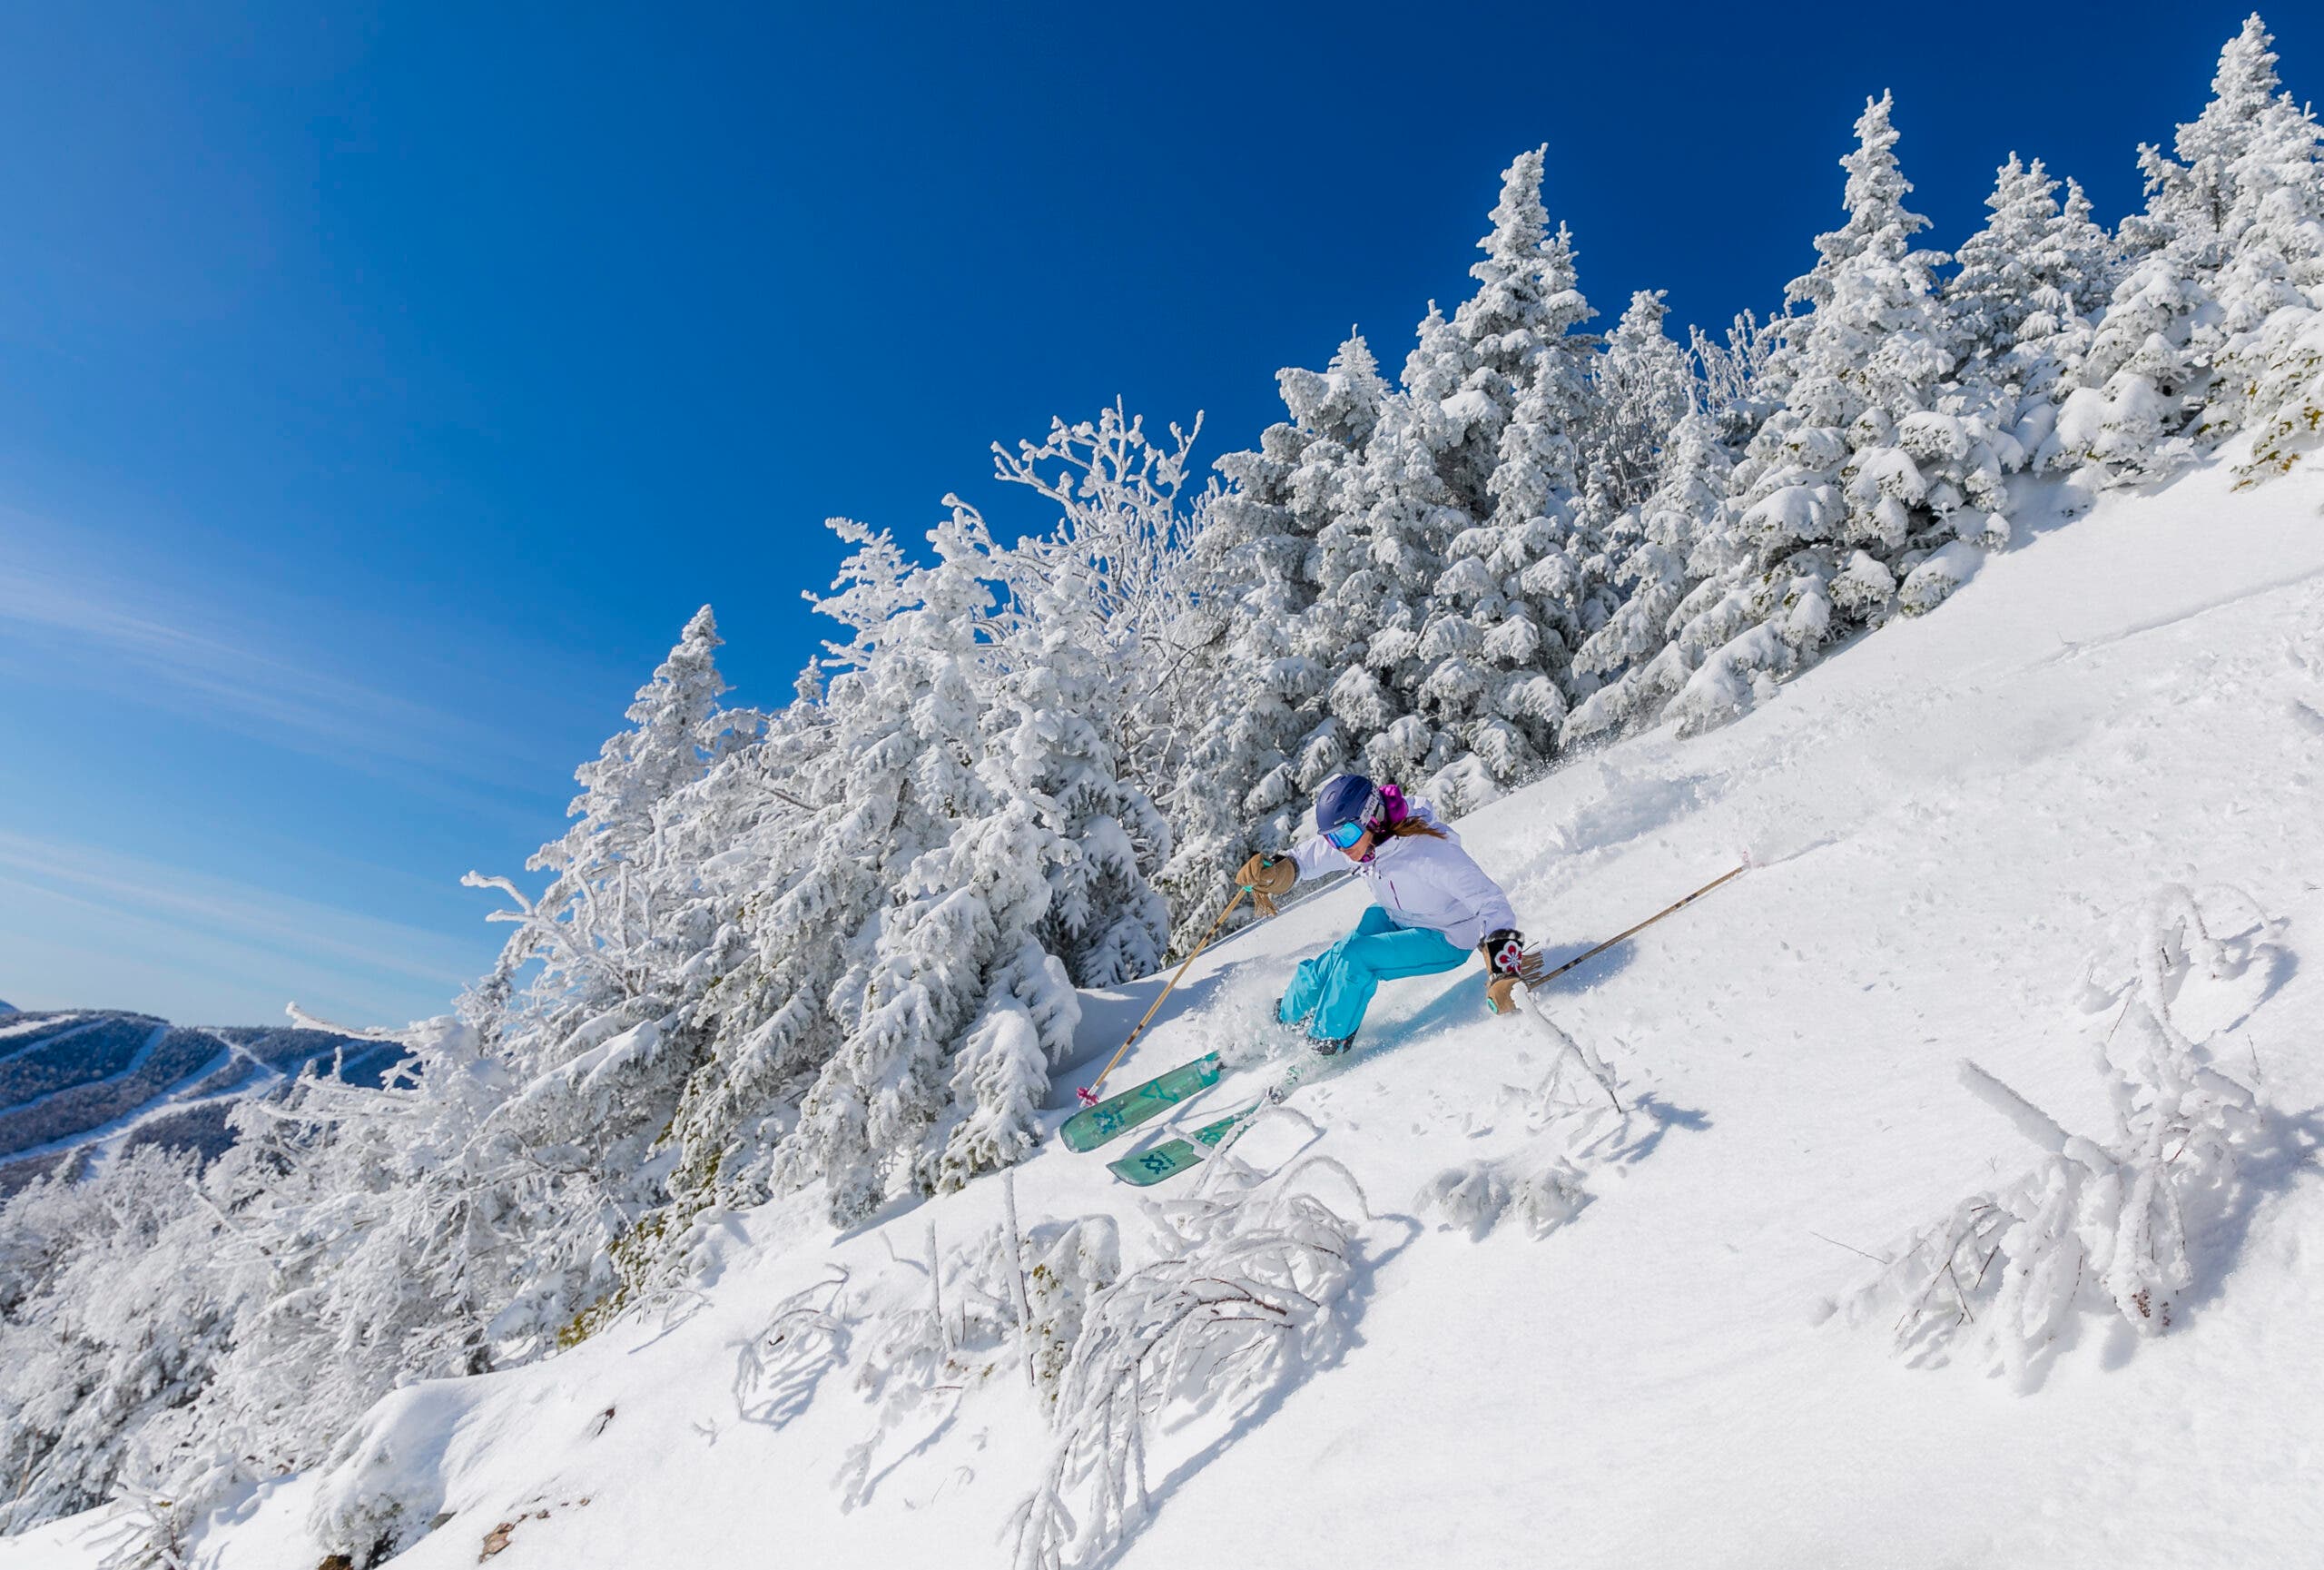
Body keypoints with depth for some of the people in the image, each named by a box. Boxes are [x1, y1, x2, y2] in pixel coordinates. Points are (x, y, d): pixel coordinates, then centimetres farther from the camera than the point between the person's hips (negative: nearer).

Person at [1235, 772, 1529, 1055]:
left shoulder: (1428, 851, -35)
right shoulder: (1354, 837, -15)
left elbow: (1489, 901, -35)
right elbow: (1304, 858, 0)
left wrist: (1503, 969, -47)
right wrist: (1272, 872, -22)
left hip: (1445, 940, -6)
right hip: (1393, 919, 7)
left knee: (1353, 959, -25)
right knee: (1324, 969, -6)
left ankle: (1326, 1047, -5)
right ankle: (1280, 1023, 22)